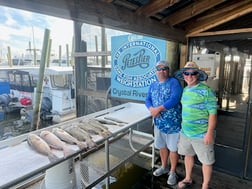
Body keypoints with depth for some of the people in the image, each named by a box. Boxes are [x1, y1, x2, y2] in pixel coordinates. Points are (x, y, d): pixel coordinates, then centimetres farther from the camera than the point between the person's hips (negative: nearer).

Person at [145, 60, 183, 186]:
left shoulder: (174, 82, -11)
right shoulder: (153, 85, 10)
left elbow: (174, 100, -23)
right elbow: (148, 100, 4)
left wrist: (158, 109, -23)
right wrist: (151, 109, -17)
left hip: (173, 122, -5)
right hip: (159, 122, 6)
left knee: (173, 148, 8)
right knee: (162, 146, 19)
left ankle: (172, 172, 26)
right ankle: (164, 167, 40)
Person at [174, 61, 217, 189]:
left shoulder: (206, 91, -15)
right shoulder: (185, 90, 5)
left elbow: (213, 113, -16)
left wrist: (209, 133, -18)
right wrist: (182, 127, 13)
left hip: (201, 135, -6)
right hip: (185, 132, 7)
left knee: (206, 161, 11)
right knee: (188, 155, 22)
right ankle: (188, 179, 44)